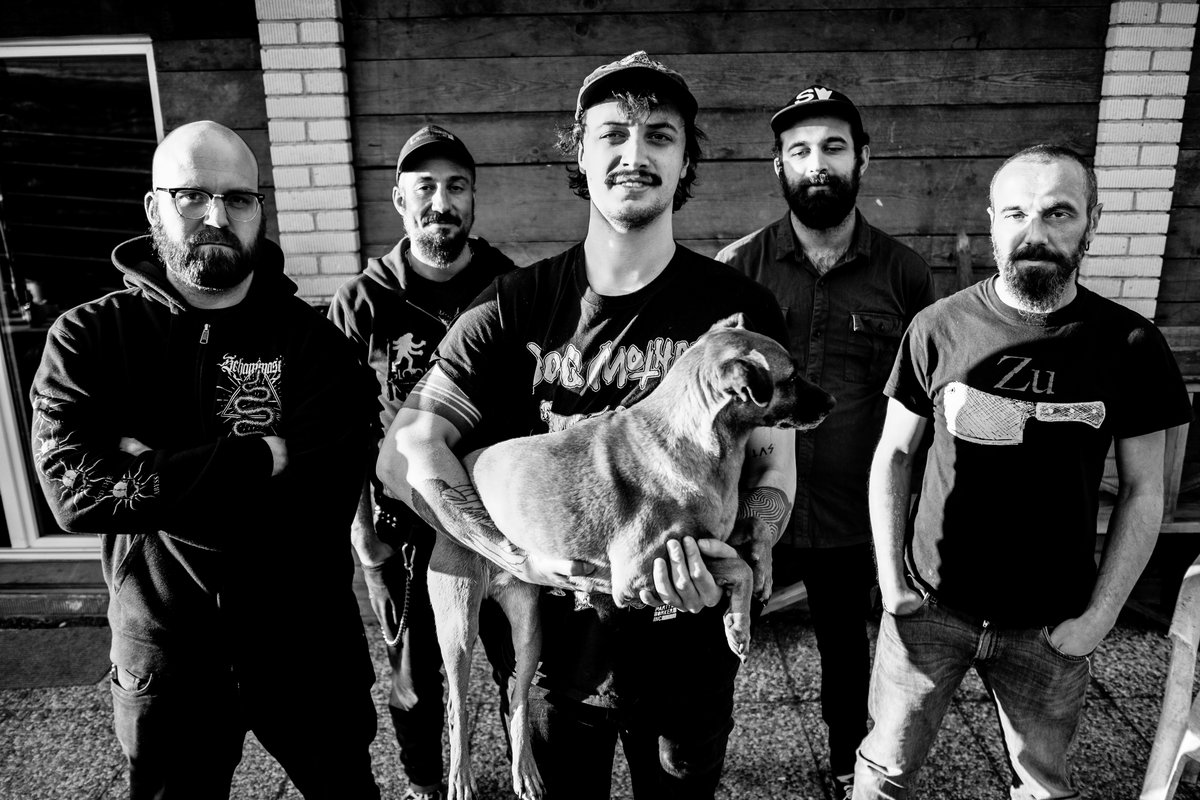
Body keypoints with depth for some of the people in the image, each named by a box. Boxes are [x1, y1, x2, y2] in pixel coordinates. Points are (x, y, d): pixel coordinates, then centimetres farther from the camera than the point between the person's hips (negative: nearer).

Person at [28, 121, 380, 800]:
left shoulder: (314, 341, -7)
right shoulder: (89, 337, -4)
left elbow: (323, 494, -21)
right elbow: (75, 491, -19)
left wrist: (150, 473, -22)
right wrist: (258, 459, -24)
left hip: (307, 644, 0)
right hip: (163, 655, 1)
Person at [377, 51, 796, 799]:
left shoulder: (741, 307, -9)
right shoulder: (518, 305, -8)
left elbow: (773, 470, -6)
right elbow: (409, 450, -12)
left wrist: (740, 556, -27)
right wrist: (520, 555, -24)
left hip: (690, 645, 0)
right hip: (555, 636, 1)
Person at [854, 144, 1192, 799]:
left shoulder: (1129, 344, -6)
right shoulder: (938, 327, -7)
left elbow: (1142, 491, 0)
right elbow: (894, 454, 0)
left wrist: (1100, 615, -4)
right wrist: (890, 575, -5)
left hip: (1052, 628, 1)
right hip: (929, 607, 0)